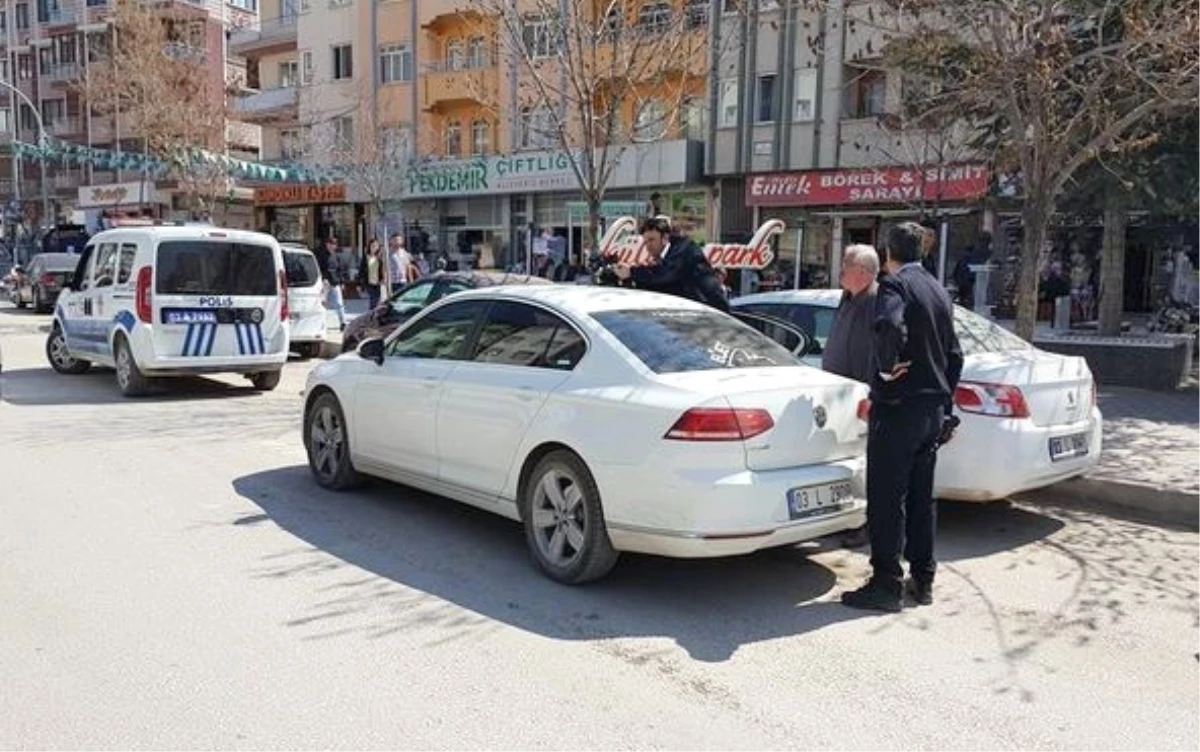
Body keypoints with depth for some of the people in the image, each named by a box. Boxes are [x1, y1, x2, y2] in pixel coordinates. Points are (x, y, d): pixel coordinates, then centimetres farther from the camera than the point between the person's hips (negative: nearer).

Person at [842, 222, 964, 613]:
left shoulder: (895, 284, -11)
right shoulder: (938, 291, 15)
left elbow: (889, 325, -35)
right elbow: (954, 356, 20)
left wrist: (888, 367, -19)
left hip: (897, 408, -8)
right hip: (933, 409, 8)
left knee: (886, 499, -2)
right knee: (921, 497, 15)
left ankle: (886, 584, 3)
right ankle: (922, 580, 23)